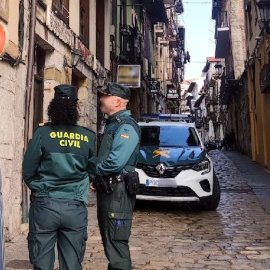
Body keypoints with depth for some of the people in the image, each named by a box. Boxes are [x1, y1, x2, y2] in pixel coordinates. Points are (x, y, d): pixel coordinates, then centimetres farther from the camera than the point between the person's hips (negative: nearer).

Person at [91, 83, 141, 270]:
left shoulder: (126, 126, -14)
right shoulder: (114, 124, 17)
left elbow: (116, 162, -25)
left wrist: (94, 171, -9)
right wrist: (96, 177, 4)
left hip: (117, 192, -10)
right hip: (107, 190, 10)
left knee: (116, 243, -6)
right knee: (109, 241, 19)